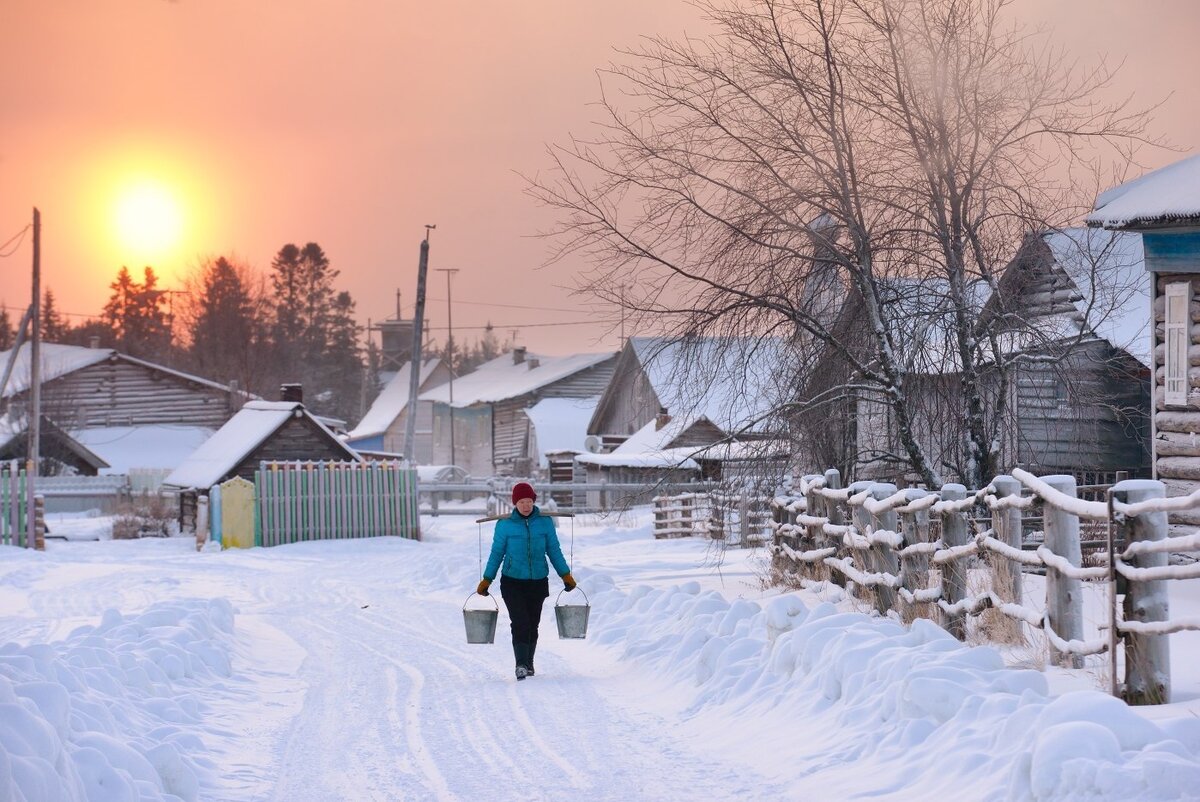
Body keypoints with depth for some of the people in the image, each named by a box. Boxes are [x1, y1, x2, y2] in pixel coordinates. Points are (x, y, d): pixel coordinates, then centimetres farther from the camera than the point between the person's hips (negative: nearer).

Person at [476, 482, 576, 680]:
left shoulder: (545, 522, 0)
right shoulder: (505, 525, -3)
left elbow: (554, 551, 8)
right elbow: (497, 553, 4)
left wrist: (566, 575, 5)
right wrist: (486, 580, 4)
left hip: (538, 582, 2)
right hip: (512, 582, -2)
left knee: (533, 625, 8)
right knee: (520, 623, -16)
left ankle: (529, 664, 22)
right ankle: (521, 664, -14)